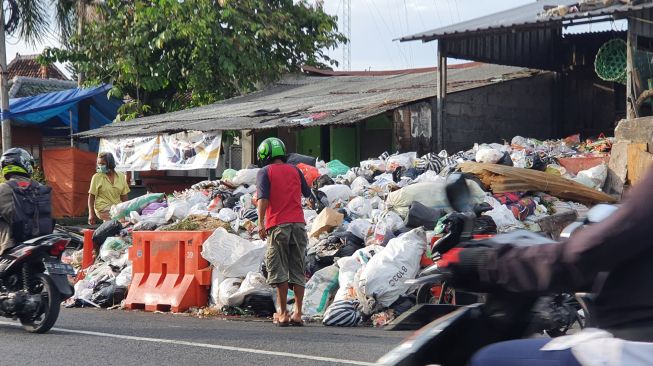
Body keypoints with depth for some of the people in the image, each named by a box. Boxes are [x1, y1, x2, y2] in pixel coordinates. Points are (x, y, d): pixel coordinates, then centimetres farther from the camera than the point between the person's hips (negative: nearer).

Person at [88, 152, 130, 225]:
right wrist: (91, 214, -5)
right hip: (103, 208, -4)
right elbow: (91, 197, 1)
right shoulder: (97, 177, 0)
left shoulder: (121, 177, 8)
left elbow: (123, 196, 13)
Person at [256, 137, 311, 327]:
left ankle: (283, 314, -3)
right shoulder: (294, 170, 14)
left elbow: (263, 198, -11)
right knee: (298, 270, 7)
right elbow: (307, 193, 25)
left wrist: (261, 223, -17)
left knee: (279, 270, -1)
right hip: (298, 223, 4)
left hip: (277, 226, -4)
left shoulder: (265, 172, 2)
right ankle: (297, 313, 5)